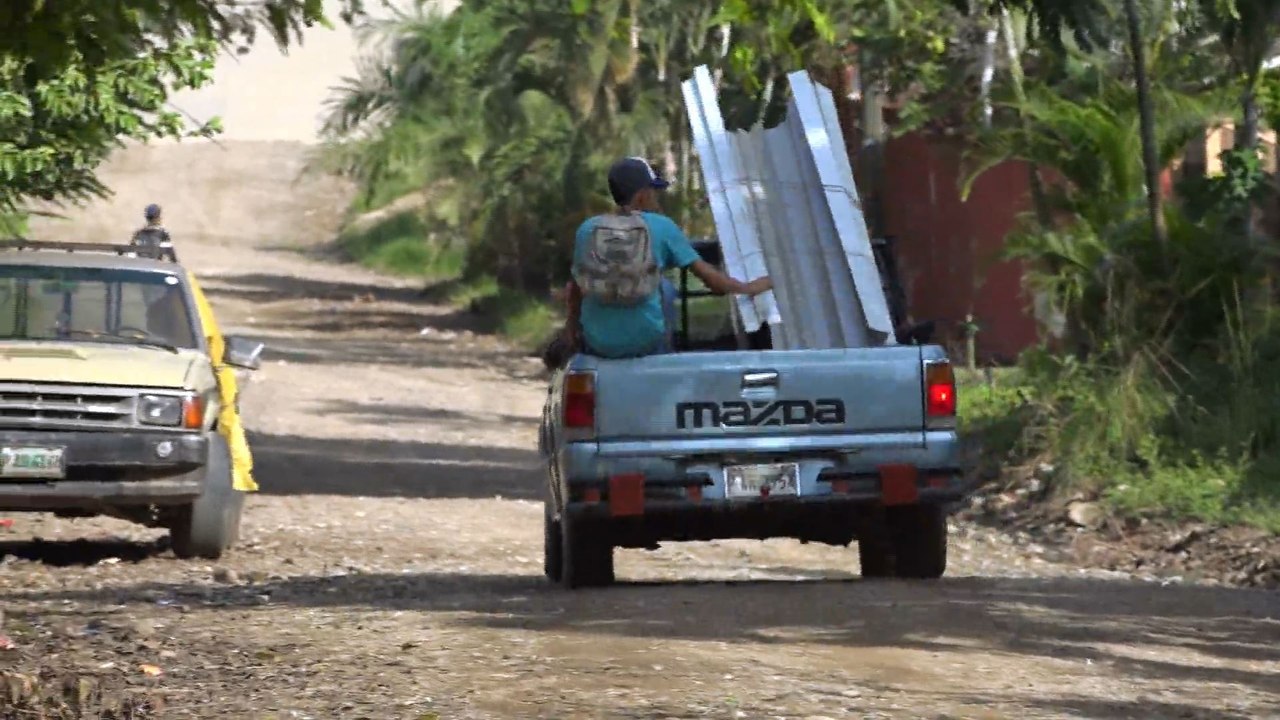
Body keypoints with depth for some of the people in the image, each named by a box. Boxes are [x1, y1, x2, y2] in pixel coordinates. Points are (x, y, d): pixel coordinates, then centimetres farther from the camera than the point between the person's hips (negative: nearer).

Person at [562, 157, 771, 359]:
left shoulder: (588, 229, -2)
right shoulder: (661, 227, -5)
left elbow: (577, 287, 8)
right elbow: (705, 273, 0)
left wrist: (572, 323, 25)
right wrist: (747, 289, 14)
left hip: (599, 344, 1)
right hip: (645, 340, -1)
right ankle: (663, 352, 37)